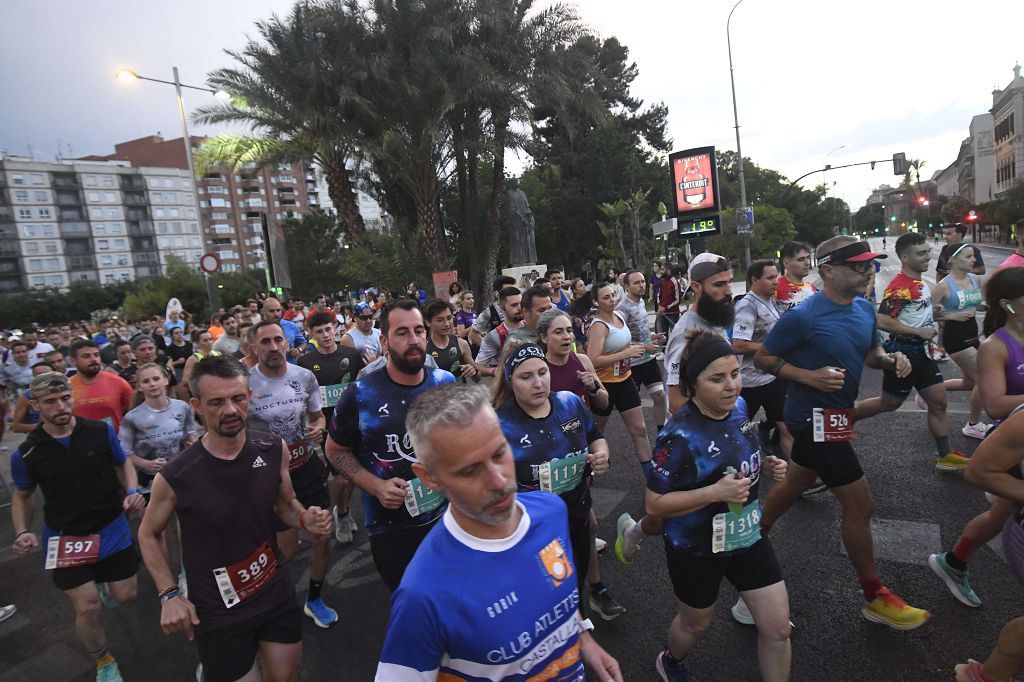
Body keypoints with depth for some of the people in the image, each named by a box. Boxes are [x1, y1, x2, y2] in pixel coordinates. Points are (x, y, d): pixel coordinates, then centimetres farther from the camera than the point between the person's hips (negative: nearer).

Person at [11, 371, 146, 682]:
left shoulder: (101, 431, -12)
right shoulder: (25, 454, -11)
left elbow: (123, 463, 5)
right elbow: (22, 496, 7)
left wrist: (132, 491, -13)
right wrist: (22, 532, -8)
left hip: (112, 529, 1)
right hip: (64, 538, -1)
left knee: (125, 595, 11)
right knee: (87, 607, -4)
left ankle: (102, 581, 49)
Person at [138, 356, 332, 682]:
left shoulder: (274, 449, -10)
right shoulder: (175, 477, -19)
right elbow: (148, 534, 0)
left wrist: (306, 520, -15)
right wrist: (169, 595, -8)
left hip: (277, 593, 4)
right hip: (218, 611, -3)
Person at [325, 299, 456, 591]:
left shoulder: (445, 383, -5)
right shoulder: (360, 394, -14)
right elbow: (336, 450, -1)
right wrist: (376, 486, -15)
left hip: (447, 515, 3)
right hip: (390, 528, -2)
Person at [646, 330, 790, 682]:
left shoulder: (738, 406, -8)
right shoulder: (680, 435, -30)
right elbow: (654, 504, -24)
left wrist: (765, 464, -8)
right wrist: (716, 492, -33)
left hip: (748, 534, 6)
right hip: (696, 547, -5)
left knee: (778, 627, 11)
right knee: (696, 623, 20)